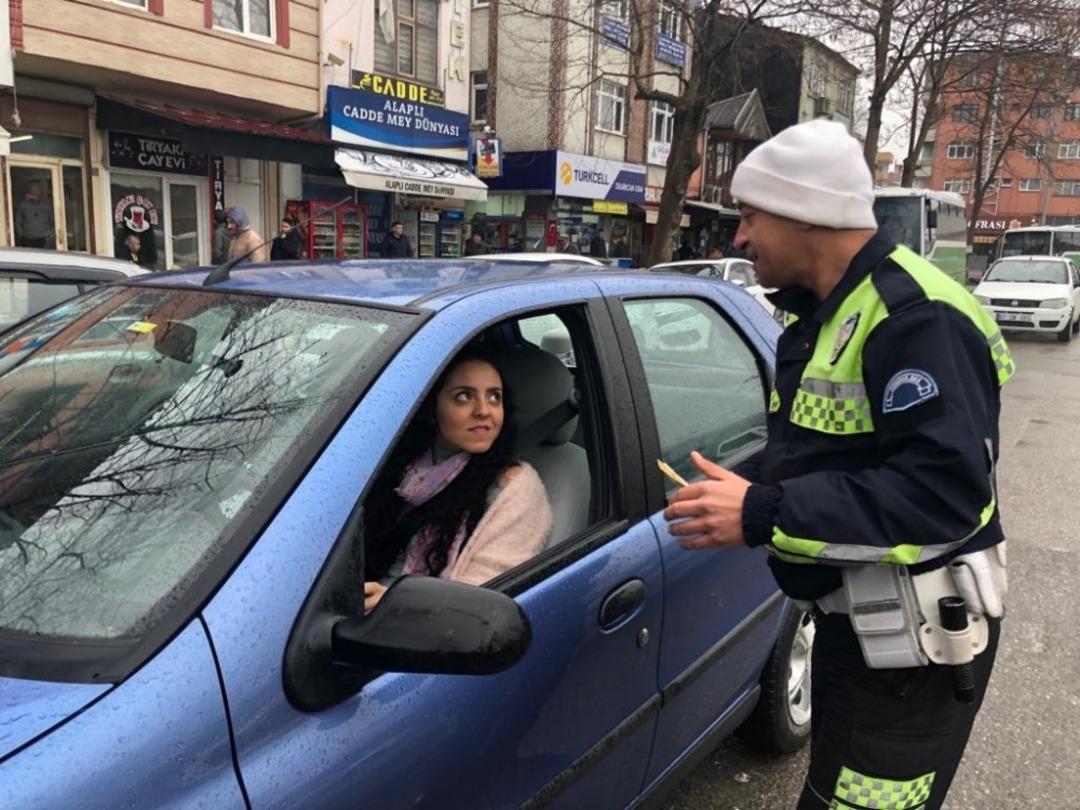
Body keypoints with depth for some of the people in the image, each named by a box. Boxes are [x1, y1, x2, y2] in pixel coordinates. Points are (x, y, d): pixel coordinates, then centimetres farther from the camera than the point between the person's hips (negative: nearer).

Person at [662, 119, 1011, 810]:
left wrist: (765, 515, -30)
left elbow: (945, 491, -31)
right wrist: (744, 488, 0)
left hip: (913, 638, -10)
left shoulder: (916, 317, -24)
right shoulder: (820, 312, 9)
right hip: (851, 616, 10)